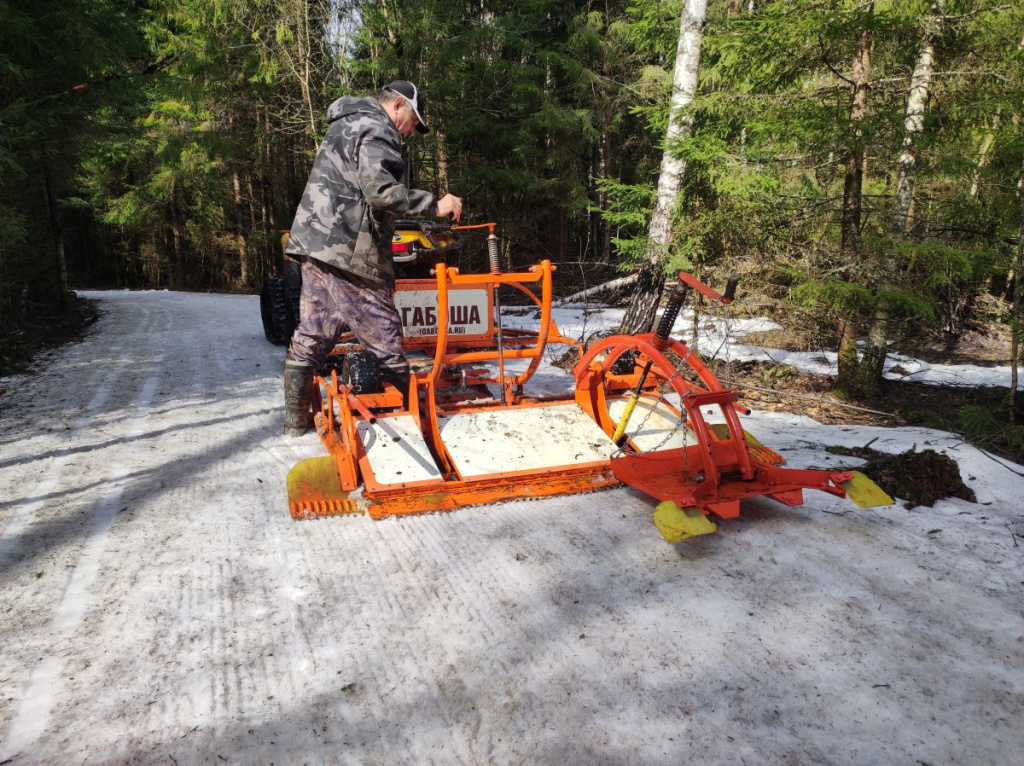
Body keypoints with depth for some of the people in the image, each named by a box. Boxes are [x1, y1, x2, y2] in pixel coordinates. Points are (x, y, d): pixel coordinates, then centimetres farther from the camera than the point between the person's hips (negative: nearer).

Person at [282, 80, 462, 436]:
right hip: (348, 251, -10)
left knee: (311, 334, 11)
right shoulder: (375, 130, -8)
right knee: (383, 337, -2)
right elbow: (380, 189, -23)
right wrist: (434, 205, -20)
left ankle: (296, 418, 16)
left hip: (315, 244, 10)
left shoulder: (346, 124, 24)